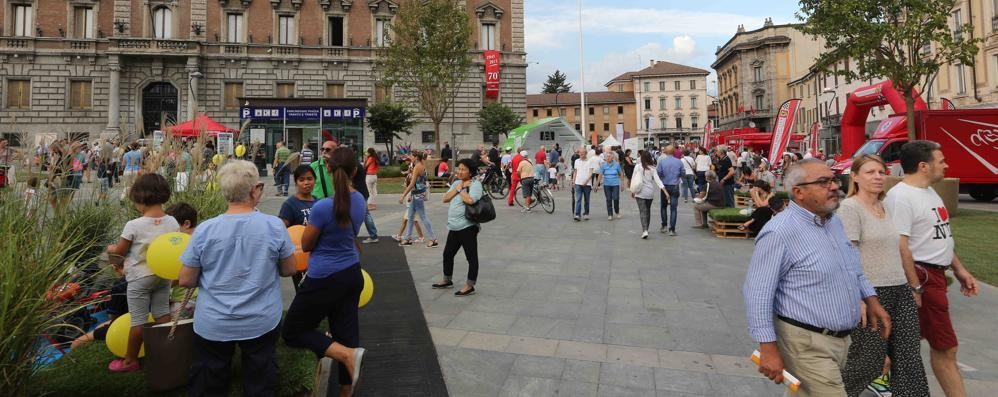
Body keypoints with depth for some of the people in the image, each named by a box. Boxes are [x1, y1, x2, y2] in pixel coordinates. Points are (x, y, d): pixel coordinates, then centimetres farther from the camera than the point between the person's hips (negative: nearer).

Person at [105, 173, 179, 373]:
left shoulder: (133, 225, -20)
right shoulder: (173, 222, -9)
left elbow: (120, 250, -6)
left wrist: (110, 249, 16)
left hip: (139, 278, -4)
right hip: (164, 276, 4)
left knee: (138, 320, 7)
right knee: (163, 315, 15)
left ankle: (130, 360, 22)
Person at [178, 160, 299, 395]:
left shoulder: (204, 230, -13)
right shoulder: (274, 226, -15)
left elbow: (185, 280, -5)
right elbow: (289, 270, -3)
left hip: (213, 325, 1)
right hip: (262, 323, 0)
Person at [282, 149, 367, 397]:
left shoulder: (323, 207, -23)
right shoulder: (360, 200, -1)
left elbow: (306, 245, -7)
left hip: (325, 278, -7)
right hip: (352, 273, 7)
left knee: (293, 332, 11)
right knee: (346, 331, 15)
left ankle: (347, 354, -7)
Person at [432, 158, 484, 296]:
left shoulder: (475, 184, -10)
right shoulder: (456, 183, 15)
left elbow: (470, 200, -28)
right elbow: (445, 199, 6)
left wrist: (461, 189, -11)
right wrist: (458, 188, -5)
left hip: (467, 227, -9)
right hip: (454, 227, 9)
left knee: (471, 257, -1)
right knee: (448, 254, 20)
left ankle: (469, 286, 6)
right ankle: (447, 280, 37)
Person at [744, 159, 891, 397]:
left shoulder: (834, 222, 8)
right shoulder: (779, 233, -22)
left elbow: (852, 269, 25)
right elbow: (758, 293, -23)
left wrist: (871, 299, 13)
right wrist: (768, 347, -23)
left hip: (842, 339, 9)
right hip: (808, 343, -9)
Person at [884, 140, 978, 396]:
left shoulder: (928, 191, 13)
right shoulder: (901, 197, -20)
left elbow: (941, 238, 21)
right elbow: (900, 247, -24)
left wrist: (959, 269, 18)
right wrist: (915, 287, -22)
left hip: (934, 274, 10)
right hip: (923, 276, -10)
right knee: (946, 347, 0)